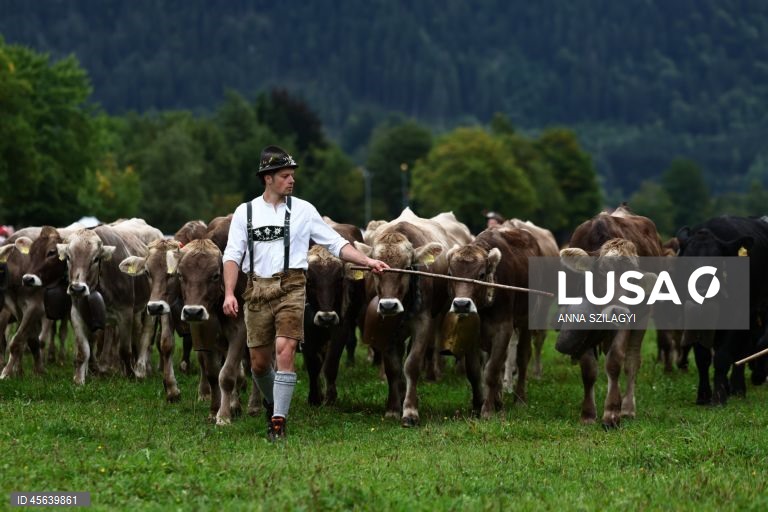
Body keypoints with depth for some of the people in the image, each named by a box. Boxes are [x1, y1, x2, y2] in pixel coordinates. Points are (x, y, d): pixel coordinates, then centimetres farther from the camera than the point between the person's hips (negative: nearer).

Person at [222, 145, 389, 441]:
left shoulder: (303, 210, 7)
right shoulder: (245, 213, 8)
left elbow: (336, 244, 8)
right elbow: (232, 255, 5)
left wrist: (367, 261, -4)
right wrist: (229, 293, -7)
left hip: (291, 287, -2)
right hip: (257, 289, 2)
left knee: (285, 350, -18)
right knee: (259, 361, 6)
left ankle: (279, 422, -15)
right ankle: (272, 403, 36)